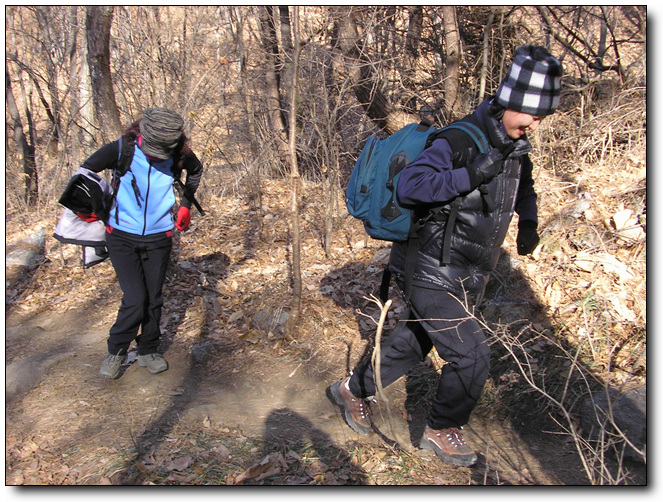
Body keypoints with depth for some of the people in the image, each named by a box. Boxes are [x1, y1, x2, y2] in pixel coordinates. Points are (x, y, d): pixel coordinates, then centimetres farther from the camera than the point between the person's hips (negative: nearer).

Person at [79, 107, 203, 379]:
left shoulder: (179, 155, -8)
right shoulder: (121, 149, -14)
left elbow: (196, 170, 17)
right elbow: (86, 170, 4)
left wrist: (186, 205, 13)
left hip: (159, 237, 2)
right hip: (122, 236, -2)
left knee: (154, 298, 10)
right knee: (135, 299, -9)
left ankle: (148, 351, 30)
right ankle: (116, 351, 15)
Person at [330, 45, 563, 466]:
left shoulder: (514, 145, 6)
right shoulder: (460, 141, -22)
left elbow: (523, 184, 28)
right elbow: (409, 187, -33)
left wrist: (528, 222, 11)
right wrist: (471, 175, -36)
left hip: (464, 278, 9)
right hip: (432, 276, -8)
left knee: (411, 346, 20)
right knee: (472, 355, -6)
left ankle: (354, 390, 42)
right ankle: (442, 430, 21)